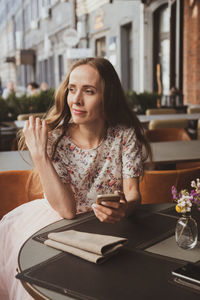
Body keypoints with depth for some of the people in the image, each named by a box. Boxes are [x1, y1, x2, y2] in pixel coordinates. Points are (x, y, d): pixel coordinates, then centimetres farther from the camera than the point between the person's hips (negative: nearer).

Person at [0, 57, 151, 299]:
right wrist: (38, 154, -28)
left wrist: (123, 209, -39)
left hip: (110, 224, 1)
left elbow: (133, 193, -14)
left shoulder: (125, 135, -12)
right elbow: (67, 210, -22)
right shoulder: (54, 138, -15)